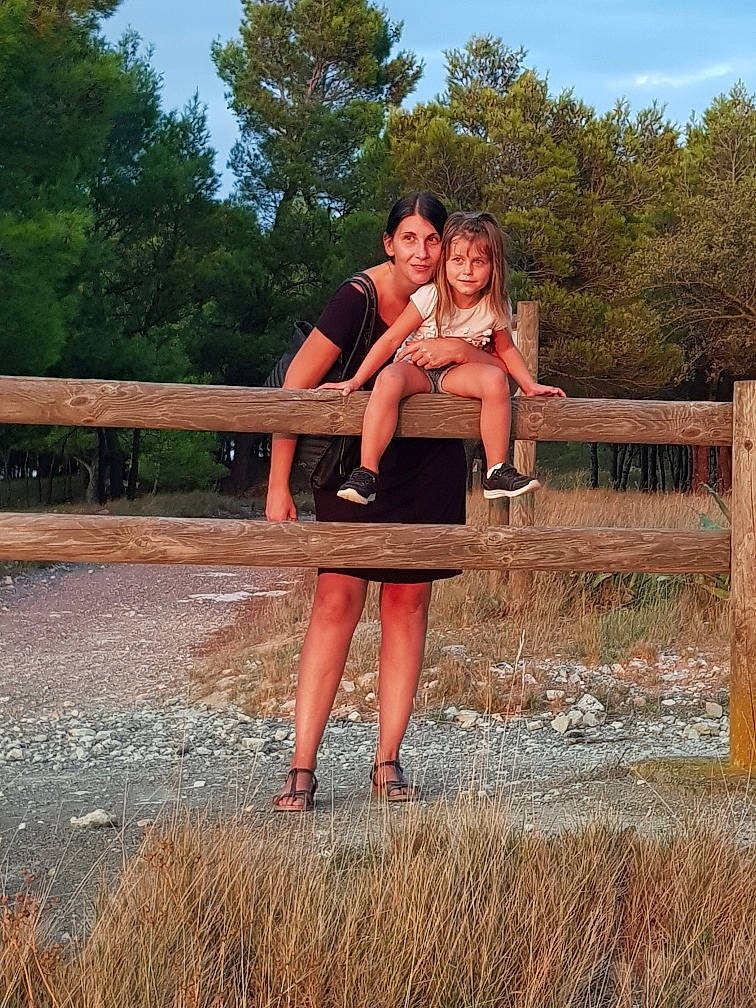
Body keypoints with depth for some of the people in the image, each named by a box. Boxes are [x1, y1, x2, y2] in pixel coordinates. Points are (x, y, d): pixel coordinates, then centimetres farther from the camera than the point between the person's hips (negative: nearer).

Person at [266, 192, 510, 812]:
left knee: (408, 602, 2)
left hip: (429, 465, 4)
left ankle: (388, 763, 8)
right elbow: (295, 387, -17)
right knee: (337, 600, -10)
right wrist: (278, 485, -17)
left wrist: (460, 350, -26)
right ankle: (302, 768, -7)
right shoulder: (358, 298, -18)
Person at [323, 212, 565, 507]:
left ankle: (496, 472, -21)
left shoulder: (495, 307, -9)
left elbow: (506, 349, 9)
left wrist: (530, 386, -1)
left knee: (495, 379, -29)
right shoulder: (430, 297, -19)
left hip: (457, 372, 2)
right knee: (388, 380, -36)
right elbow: (391, 339, -14)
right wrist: (356, 381, -14)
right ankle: (366, 472, -35)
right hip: (415, 368, -2)